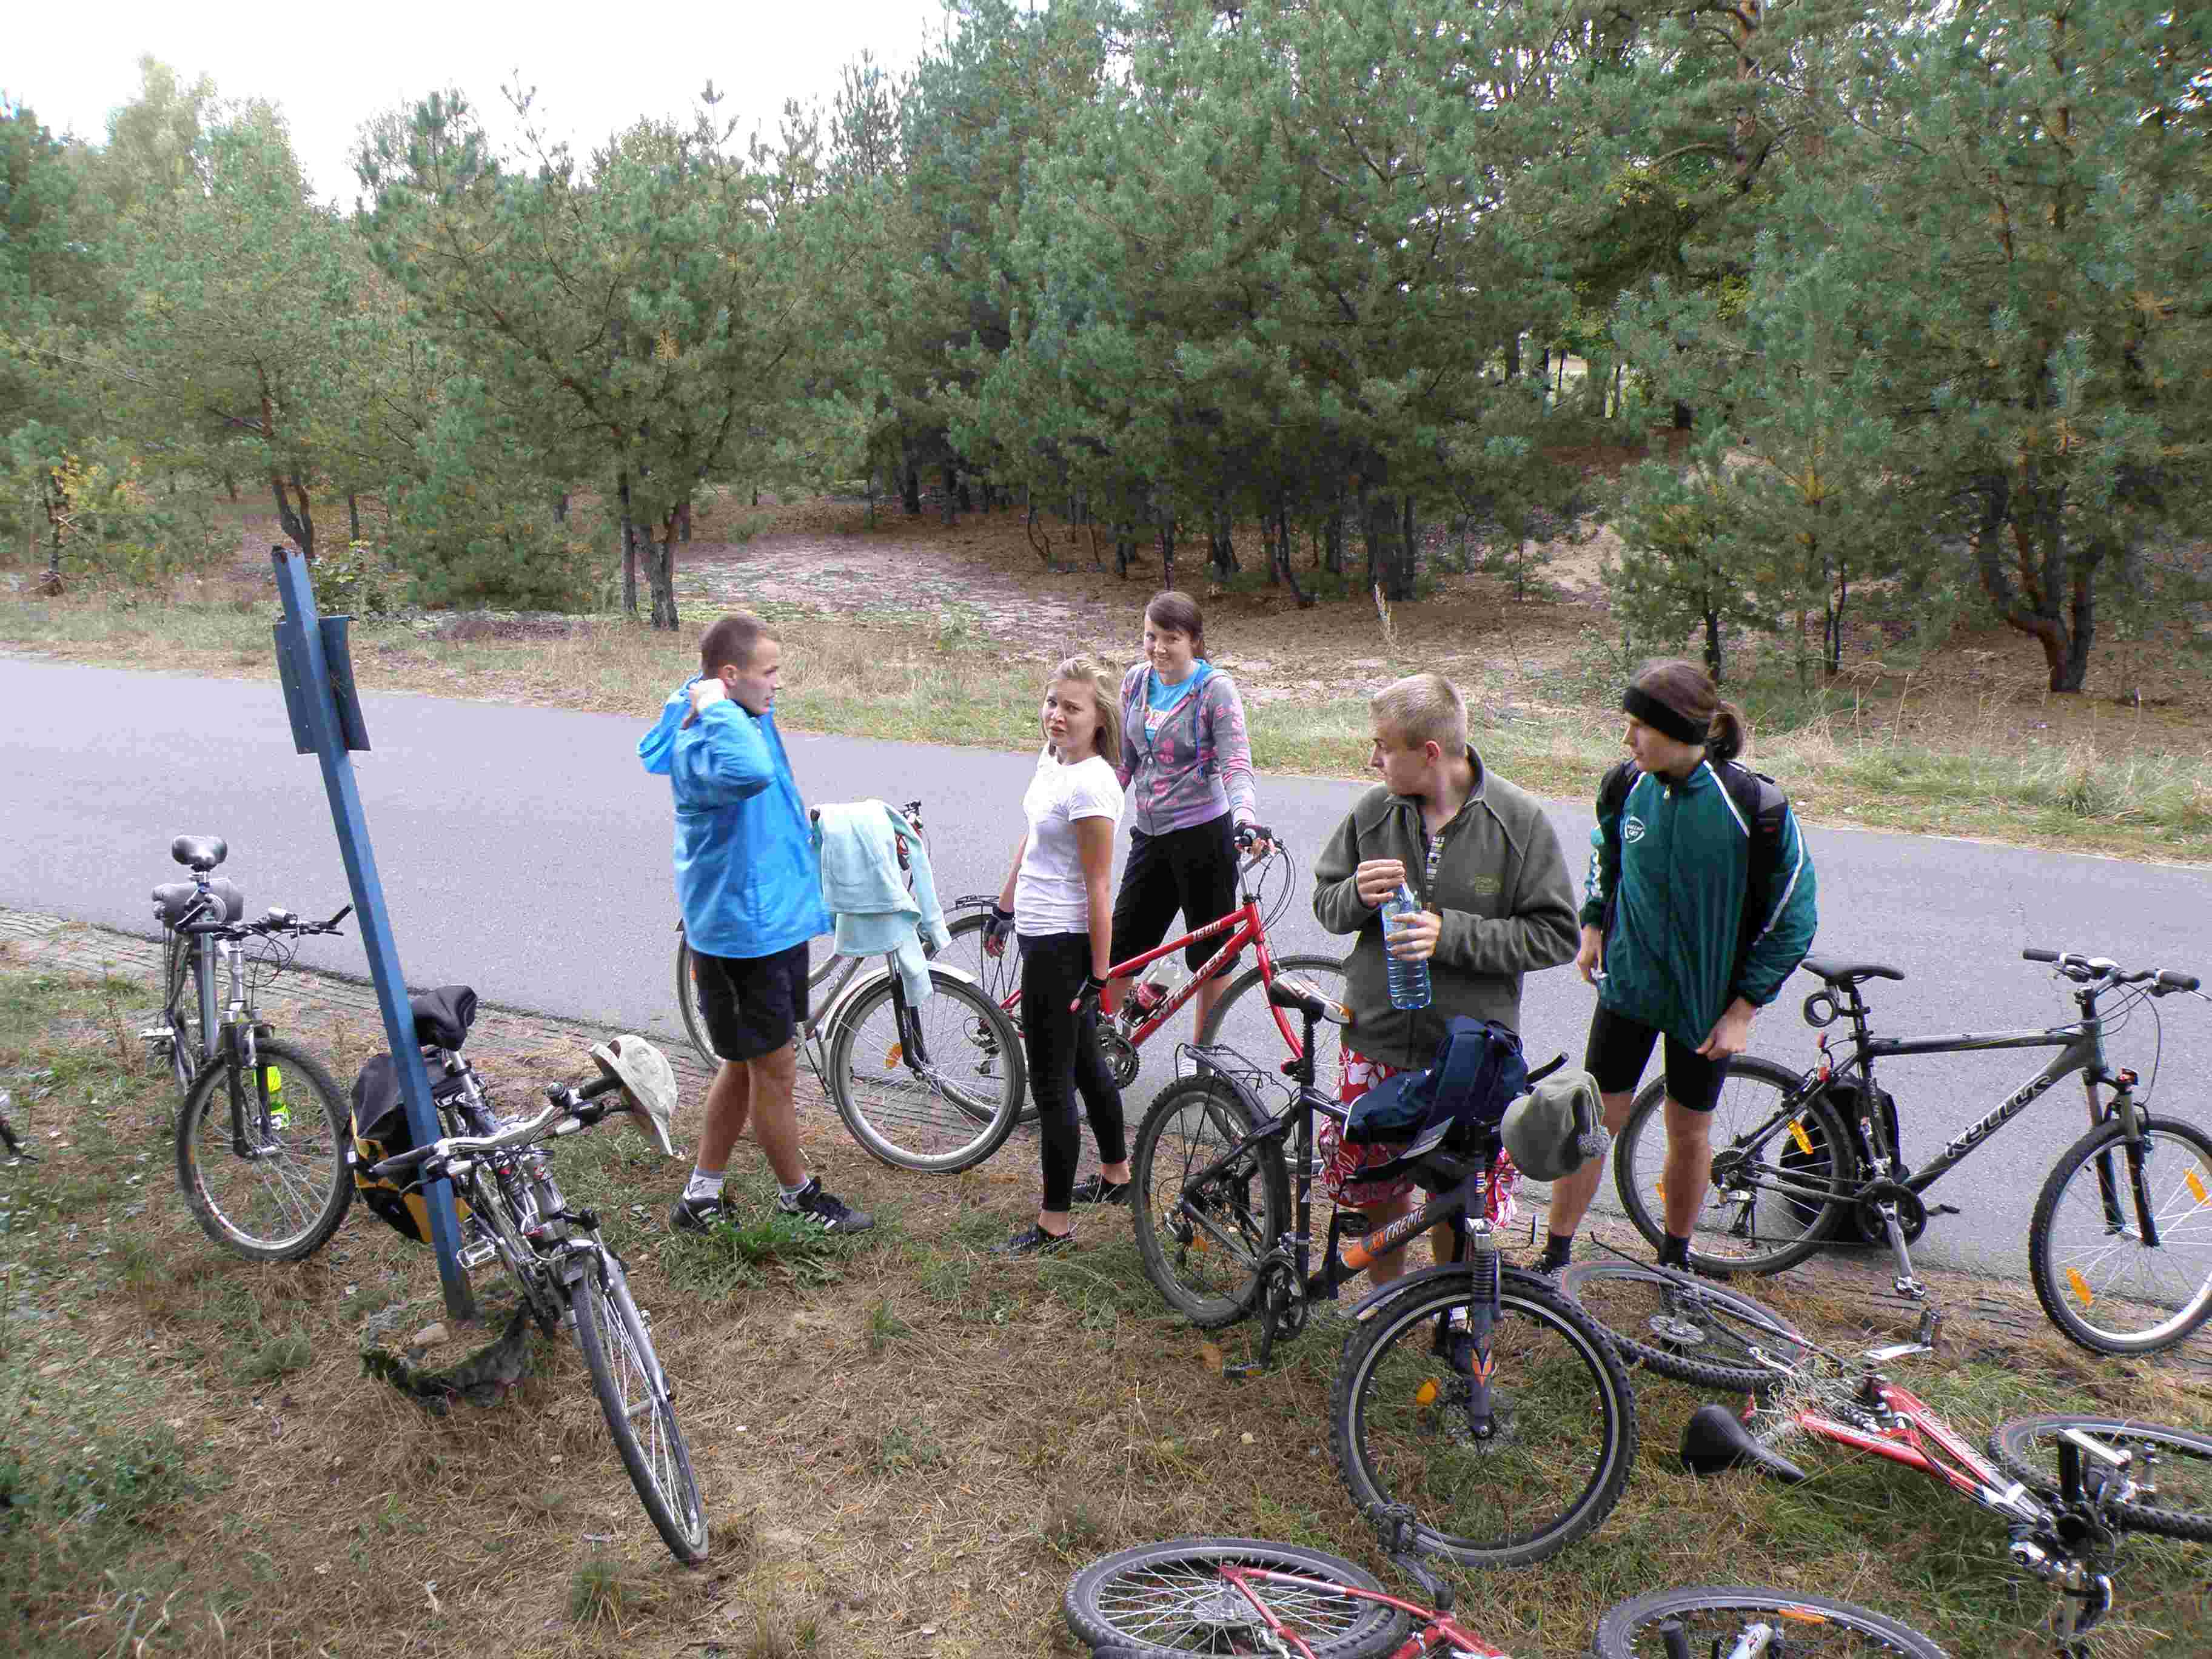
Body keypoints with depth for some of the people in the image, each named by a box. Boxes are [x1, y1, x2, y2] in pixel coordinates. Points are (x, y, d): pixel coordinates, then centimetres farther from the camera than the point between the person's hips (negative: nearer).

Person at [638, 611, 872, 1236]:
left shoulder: (749, 717, 6)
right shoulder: (699, 747, -25)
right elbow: (750, 772, -49)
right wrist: (716, 708, -35)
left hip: (774, 918, 10)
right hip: (741, 932, -10)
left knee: (747, 1065, 18)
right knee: (774, 1068, 6)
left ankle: (701, 1193, 31)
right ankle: (799, 1195, 24)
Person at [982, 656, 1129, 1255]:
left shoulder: (1091, 783, -22)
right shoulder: (1052, 759, 6)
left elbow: (1098, 887, -20)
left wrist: (1098, 975, -17)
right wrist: (1004, 911, 23)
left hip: (1061, 945, -10)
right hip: (1042, 934, 10)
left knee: (1051, 1083, 0)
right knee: (1084, 1061, 23)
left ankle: (1055, 1222, 11)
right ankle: (1116, 1174, 41)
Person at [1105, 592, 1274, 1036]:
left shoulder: (1216, 689, -10)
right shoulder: (1136, 682, 6)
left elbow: (1236, 766, -17)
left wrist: (1246, 820, -35)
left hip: (1204, 834, -5)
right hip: (1150, 836, 5)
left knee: (1210, 956, 6)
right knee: (1120, 946, 10)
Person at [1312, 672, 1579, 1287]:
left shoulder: (1518, 820, -11)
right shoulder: (1373, 810, -3)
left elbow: (1556, 935, -10)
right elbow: (1326, 904, 7)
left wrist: (1450, 934, -21)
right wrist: (1358, 895, -17)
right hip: (1376, 1040, 2)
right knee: (1374, 1188, 13)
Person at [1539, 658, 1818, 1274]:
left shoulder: (1755, 806, -20)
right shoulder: (1627, 784, -9)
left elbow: (1791, 918, -10)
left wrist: (1744, 1007, -10)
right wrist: (1593, 926, 12)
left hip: (1707, 998, -2)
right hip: (1628, 983, 2)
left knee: (1689, 1132, 12)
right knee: (1595, 1118, 3)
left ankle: (1674, 1260, 34)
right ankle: (1554, 1257, 17)